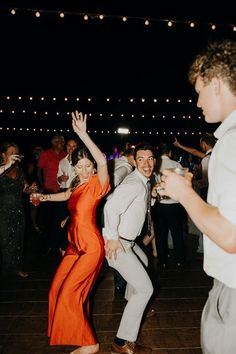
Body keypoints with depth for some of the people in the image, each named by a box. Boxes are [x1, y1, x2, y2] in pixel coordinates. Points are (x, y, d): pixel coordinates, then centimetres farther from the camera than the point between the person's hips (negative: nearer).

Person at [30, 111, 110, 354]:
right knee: (58, 288, 19)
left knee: (70, 293, -3)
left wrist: (82, 134, -40)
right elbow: (66, 196, 28)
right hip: (75, 244, 9)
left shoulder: (96, 183, -16)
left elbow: (103, 161, -38)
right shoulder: (78, 184, 5)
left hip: (90, 246, -8)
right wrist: (44, 197, 22)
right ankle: (75, 331, 43)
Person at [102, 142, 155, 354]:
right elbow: (111, 206, -33)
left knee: (143, 261, 34)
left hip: (128, 240, 11)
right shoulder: (135, 184, -23)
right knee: (145, 288, -9)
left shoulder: (144, 183, 9)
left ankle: (131, 302, 56)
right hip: (117, 243, -10)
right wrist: (112, 238, -27)